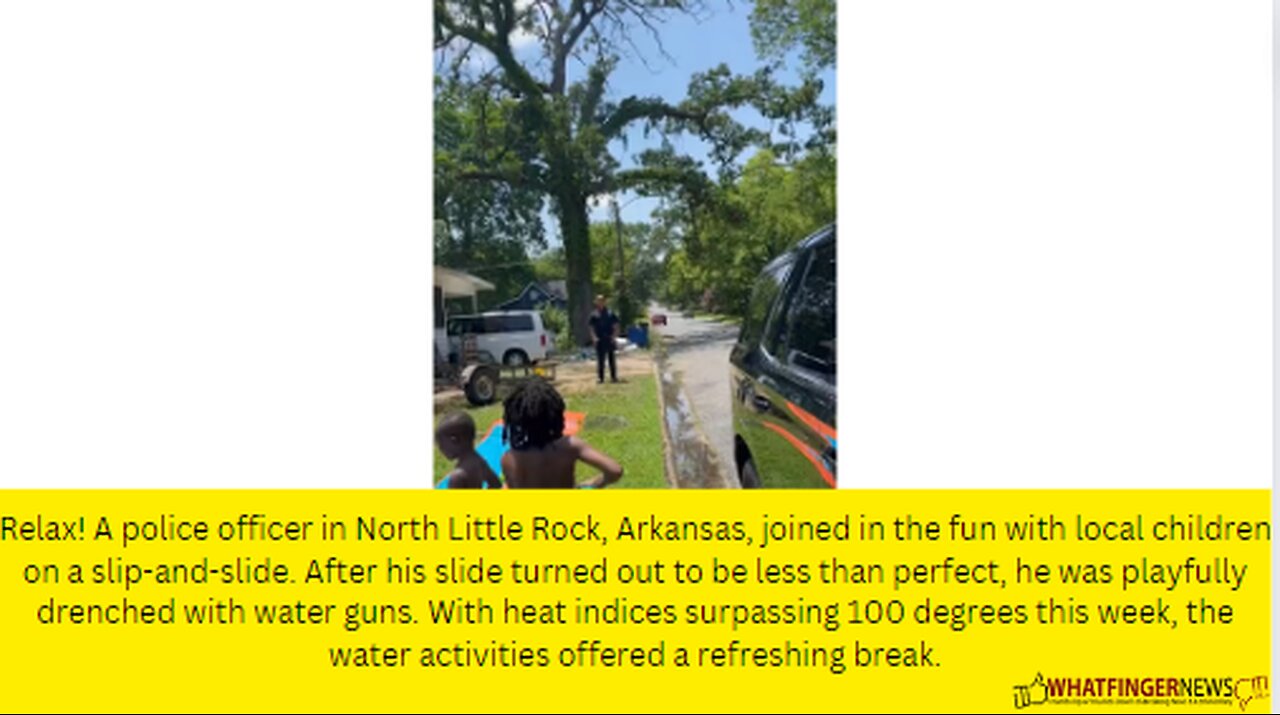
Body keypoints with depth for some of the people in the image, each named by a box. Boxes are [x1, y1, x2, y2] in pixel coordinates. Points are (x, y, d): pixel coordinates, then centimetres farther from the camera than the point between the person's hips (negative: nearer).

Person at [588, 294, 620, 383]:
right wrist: (594, 338, -9)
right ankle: (600, 377, 5)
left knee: (612, 358, 5)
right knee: (600, 359, 1)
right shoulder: (594, 315, 4)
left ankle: (613, 376, 11)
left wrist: (614, 336, -7)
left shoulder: (610, 314, 4)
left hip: (610, 339, 0)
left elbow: (616, 326, 5)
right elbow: (592, 328, 4)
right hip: (599, 340, 0)